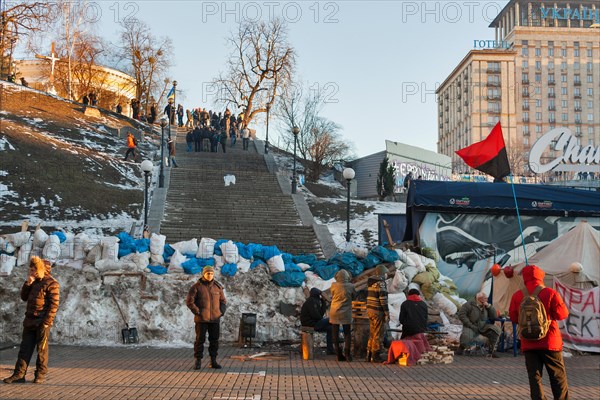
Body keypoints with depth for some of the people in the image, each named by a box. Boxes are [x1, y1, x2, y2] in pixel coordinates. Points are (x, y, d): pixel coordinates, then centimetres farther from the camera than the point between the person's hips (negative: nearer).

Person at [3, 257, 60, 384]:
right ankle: (19, 374, 7)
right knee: (25, 348, 5)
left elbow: (54, 305, -14)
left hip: (42, 323, -7)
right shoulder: (34, 282, 15)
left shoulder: (51, 284, -11)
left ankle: (40, 375, 12)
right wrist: (27, 284, 0)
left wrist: (46, 322, -19)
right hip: (30, 321, 7)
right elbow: (24, 297, 15)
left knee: (41, 350, 3)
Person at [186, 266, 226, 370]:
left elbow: (223, 301, 15)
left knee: (214, 340, 5)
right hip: (201, 319, -3)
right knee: (200, 339, -2)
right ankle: (198, 361, 6)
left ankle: (213, 361, 13)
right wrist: (197, 312, -11)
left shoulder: (217, 286, 7)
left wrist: (221, 312, 1)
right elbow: (189, 301, -6)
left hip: (215, 319, 3)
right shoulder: (197, 286, -4)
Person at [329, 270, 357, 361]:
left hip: (334, 313, 0)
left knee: (335, 334, 7)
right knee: (347, 334, 10)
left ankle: (339, 355, 7)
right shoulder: (350, 286, -9)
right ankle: (347, 354, 2)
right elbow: (354, 296, 5)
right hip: (346, 314, 0)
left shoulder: (334, 286, -9)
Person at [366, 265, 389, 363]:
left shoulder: (370, 282, 11)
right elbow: (383, 299, -19)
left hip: (370, 310, 9)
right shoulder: (380, 283, -15)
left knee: (372, 333, 16)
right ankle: (375, 356, 1)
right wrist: (387, 313, -15)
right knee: (379, 334, -2)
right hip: (378, 311, -9)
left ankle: (369, 354, 19)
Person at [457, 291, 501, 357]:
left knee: (496, 330, -19)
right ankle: (462, 347, -1)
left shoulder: (486, 305, 7)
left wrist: (489, 306, -11)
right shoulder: (469, 304, -10)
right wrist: (470, 325, -19)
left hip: (483, 326, 5)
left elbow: (494, 316, 4)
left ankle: (492, 350, -5)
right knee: (466, 336, -38)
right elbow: (461, 315, -15)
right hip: (472, 327, -5)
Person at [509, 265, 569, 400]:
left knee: (534, 377, 5)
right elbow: (562, 314, -8)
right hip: (550, 342, -2)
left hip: (528, 344, 2)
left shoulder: (517, 296, -1)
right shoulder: (550, 293, -8)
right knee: (558, 377, 9)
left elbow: (513, 317, 5)